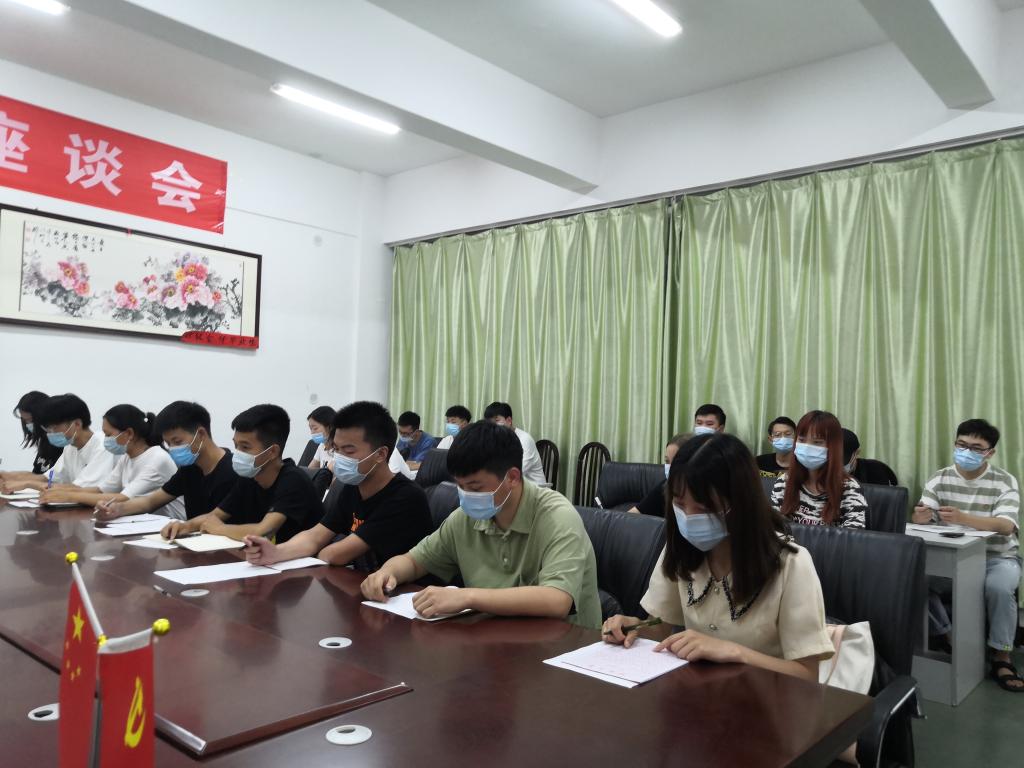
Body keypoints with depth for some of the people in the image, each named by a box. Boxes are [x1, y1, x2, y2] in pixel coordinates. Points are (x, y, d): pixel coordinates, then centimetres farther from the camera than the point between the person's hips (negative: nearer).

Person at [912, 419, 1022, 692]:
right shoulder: (940, 479, 0)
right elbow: (921, 516, -10)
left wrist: (963, 518, -44)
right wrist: (922, 515, -38)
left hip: (997, 558, -2)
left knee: (999, 588, -34)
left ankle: (1001, 658, -13)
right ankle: (948, 637, 0)